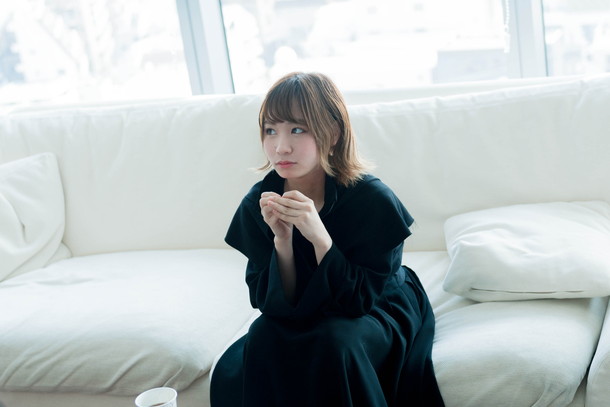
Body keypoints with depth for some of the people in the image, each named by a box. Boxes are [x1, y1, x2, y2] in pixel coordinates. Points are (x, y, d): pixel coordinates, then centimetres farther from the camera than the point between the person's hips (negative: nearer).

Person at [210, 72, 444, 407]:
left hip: (378, 310, -2)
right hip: (299, 318, 3)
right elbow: (269, 303, -14)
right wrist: (282, 240, -31)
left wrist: (319, 237, -38)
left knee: (332, 343, -35)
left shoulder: (372, 199, -25)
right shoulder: (257, 204, -15)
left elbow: (358, 299, -23)